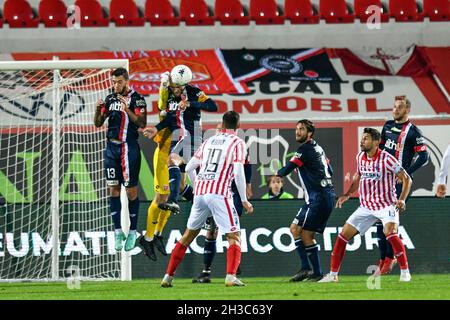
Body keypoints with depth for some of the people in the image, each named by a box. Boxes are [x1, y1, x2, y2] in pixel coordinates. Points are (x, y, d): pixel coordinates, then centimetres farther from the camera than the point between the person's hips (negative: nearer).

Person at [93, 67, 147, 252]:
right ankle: (118, 231, 10)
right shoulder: (110, 99, 11)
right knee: (113, 188, 4)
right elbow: (98, 123, 12)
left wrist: (127, 110, -26)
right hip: (112, 147, 5)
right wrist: (98, 109, -7)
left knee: (131, 190, -2)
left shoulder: (136, 99, -5)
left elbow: (142, 123, -14)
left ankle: (132, 233, 6)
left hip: (129, 148, -5)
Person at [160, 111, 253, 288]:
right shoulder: (237, 143, 1)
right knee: (234, 236, 0)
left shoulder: (209, 141, 17)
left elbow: (189, 168, 17)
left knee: (188, 235, 17)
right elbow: (238, 173, -11)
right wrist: (244, 201, -4)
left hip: (200, 193, 5)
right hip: (219, 194, -5)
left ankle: (168, 276, 18)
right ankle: (231, 276, -20)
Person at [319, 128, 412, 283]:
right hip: (366, 205, 6)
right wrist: (347, 194, 10)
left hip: (386, 204, -6)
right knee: (343, 235, 0)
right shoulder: (360, 157, 4)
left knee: (391, 233, -31)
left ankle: (405, 272, -20)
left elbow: (406, 178, -13)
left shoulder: (386, 158, -15)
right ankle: (333, 275, 10)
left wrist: (402, 200, -24)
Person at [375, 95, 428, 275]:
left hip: (399, 181, -6)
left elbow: (423, 156, -9)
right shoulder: (388, 126, 14)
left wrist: (406, 174, -13)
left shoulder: (412, 131, -6)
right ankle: (383, 259, 9)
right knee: (379, 221, 3)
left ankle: (390, 258, -5)